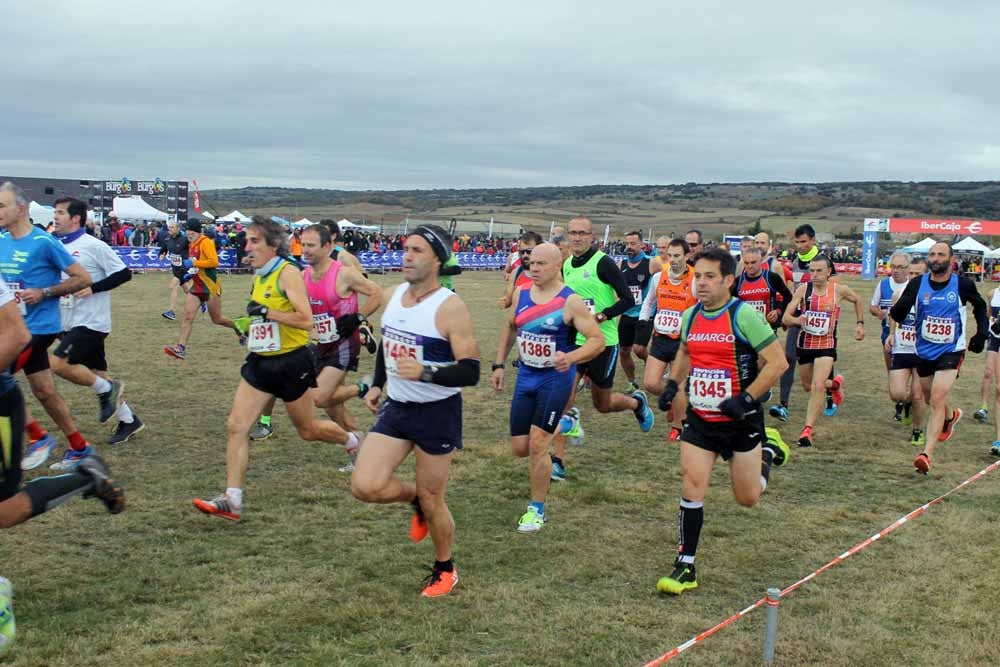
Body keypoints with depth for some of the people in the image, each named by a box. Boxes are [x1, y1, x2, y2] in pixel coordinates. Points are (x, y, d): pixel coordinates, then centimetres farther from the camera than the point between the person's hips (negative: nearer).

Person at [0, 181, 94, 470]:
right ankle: (80, 447, 24)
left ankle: (38, 437, 1)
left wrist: (45, 292, -17)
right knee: (44, 392, 12)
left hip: (38, 326, -7)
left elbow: (83, 278, -11)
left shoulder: (43, 242, -14)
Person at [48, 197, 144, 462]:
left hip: (90, 321, -8)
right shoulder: (58, 246, 10)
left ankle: (107, 389, 1)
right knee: (95, 373, 11)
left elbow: (124, 273, -13)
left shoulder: (93, 246, -12)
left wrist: (93, 288, -19)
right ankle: (128, 420, 23)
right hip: (70, 323, 8)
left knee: (59, 364, -19)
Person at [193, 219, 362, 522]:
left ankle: (352, 442, 39)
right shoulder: (258, 277, 10)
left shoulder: (288, 273, -15)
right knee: (235, 426, -6)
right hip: (260, 362, 7)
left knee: (308, 430, 9)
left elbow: (305, 319, -25)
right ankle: (232, 500, -4)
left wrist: (265, 311, -25)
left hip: (291, 363, -7)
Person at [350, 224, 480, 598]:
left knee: (432, 501, 5)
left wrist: (425, 373, -35)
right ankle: (415, 498, 24)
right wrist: (377, 385, 14)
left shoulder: (450, 308, -19)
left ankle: (445, 570, 31)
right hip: (396, 408, 6)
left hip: (437, 413, -6)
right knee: (364, 487, -8)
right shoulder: (393, 296, 2)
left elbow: (470, 373, -22)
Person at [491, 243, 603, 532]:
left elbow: (597, 340, -16)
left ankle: (537, 509, 9)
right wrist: (499, 365, 12)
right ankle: (558, 425, 40)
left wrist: (571, 357, -34)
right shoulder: (521, 294, 1)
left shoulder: (571, 302, -16)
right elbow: (510, 328, 17)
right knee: (519, 448, 8)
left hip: (556, 379, -6)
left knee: (537, 446, -10)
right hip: (525, 377, 6)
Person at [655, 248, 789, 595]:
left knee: (748, 498, 9)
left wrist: (745, 399, -22)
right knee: (692, 490, -6)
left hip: (741, 421, -4)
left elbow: (777, 362, -16)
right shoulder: (690, 316, 3)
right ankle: (685, 567, 4)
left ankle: (769, 451, 39)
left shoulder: (744, 315, -16)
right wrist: (673, 384, 10)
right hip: (699, 420, 4)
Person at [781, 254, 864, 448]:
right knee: (808, 387, 20)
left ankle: (807, 429, -16)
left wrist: (860, 323, 10)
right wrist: (796, 320, -34)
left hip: (826, 345, -3)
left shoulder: (839, 290, -8)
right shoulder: (803, 289, -9)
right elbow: (785, 318, -13)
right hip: (804, 343, 3)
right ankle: (835, 383, 51)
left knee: (818, 387, -20)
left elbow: (857, 300, 16)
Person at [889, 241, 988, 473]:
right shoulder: (917, 284, -5)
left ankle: (927, 454, -18)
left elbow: (980, 307, 13)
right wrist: (900, 307, -29)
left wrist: (981, 333, 4)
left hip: (951, 351, -4)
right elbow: (897, 315, -7)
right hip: (924, 351, 4)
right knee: (932, 400, 21)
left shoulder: (963, 284, -7)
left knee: (937, 401, -16)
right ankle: (950, 417, 56)